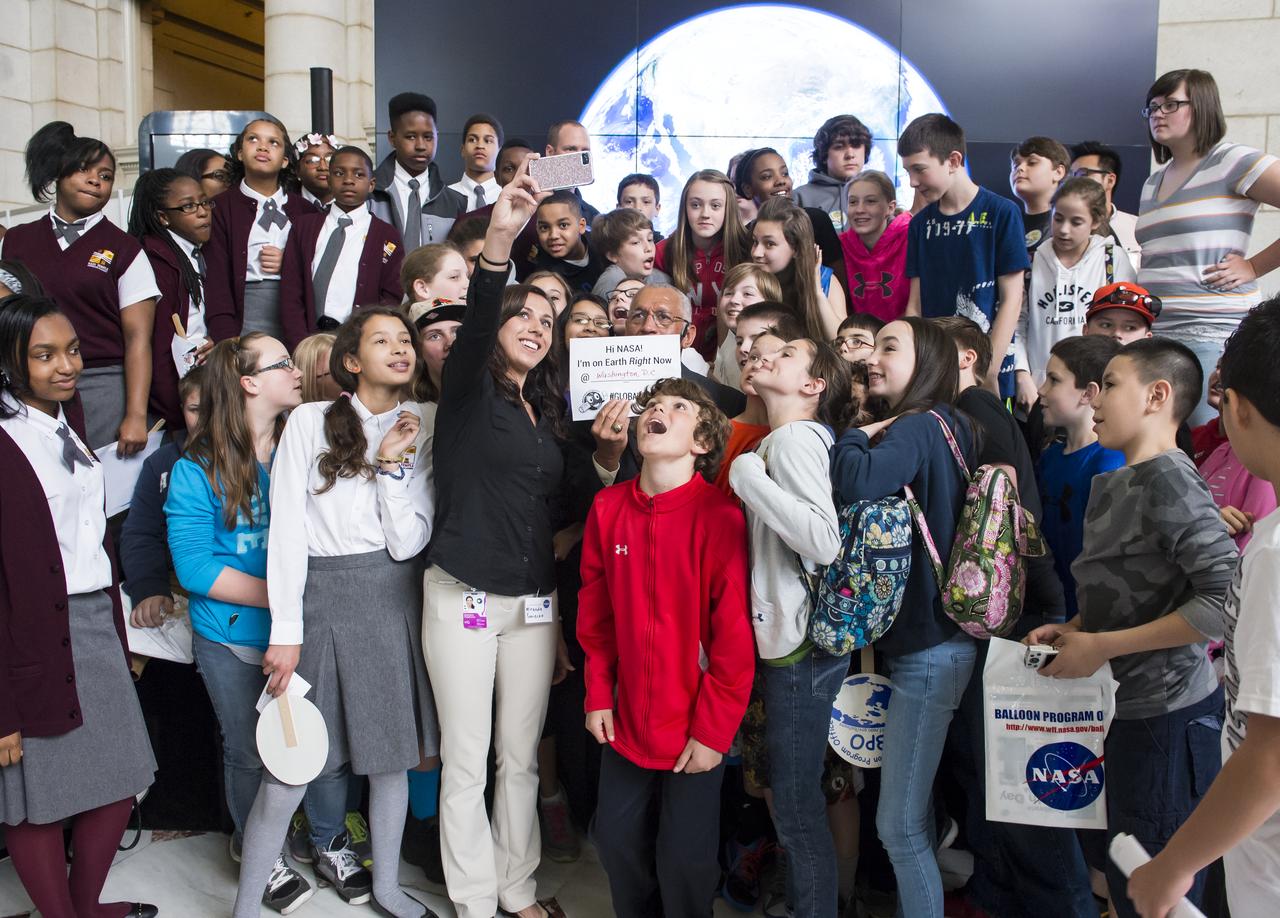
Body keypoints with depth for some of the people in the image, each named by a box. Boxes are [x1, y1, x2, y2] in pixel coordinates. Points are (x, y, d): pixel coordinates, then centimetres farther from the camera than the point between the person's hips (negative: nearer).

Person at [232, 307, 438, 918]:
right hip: (320, 597, -3)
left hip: (392, 599, 3)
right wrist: (285, 631, -10)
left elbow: (407, 543, -3)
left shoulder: (420, 432, 6)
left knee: (392, 756, 11)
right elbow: (287, 528, -6)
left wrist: (391, 462, -12)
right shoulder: (311, 421, -2)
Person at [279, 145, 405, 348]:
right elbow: (290, 292, 9)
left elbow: (392, 297, 3)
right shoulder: (303, 226, 14)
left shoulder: (386, 235, 8)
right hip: (310, 337, 2)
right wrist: (301, 345, -5)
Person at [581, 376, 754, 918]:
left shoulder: (719, 517, -16)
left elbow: (734, 634, -14)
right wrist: (598, 695, 6)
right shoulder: (608, 508, -1)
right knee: (617, 841, 15)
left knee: (684, 859, 6)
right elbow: (596, 614, 7)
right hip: (627, 721, 4)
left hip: (695, 730, -4)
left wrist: (714, 730, -13)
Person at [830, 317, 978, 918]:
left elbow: (857, 483, -33)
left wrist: (856, 437, -16)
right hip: (917, 639, 10)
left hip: (929, 651, -10)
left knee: (898, 827, -3)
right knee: (911, 817, 19)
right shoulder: (946, 427, 12)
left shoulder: (917, 427, -14)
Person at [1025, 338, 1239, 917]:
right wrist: (1073, 629, 2)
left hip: (1168, 713, -9)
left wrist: (1102, 646, -21)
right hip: (1129, 704, 9)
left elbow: (1227, 596, -26)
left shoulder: (1169, 479, -17)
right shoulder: (1117, 482, 9)